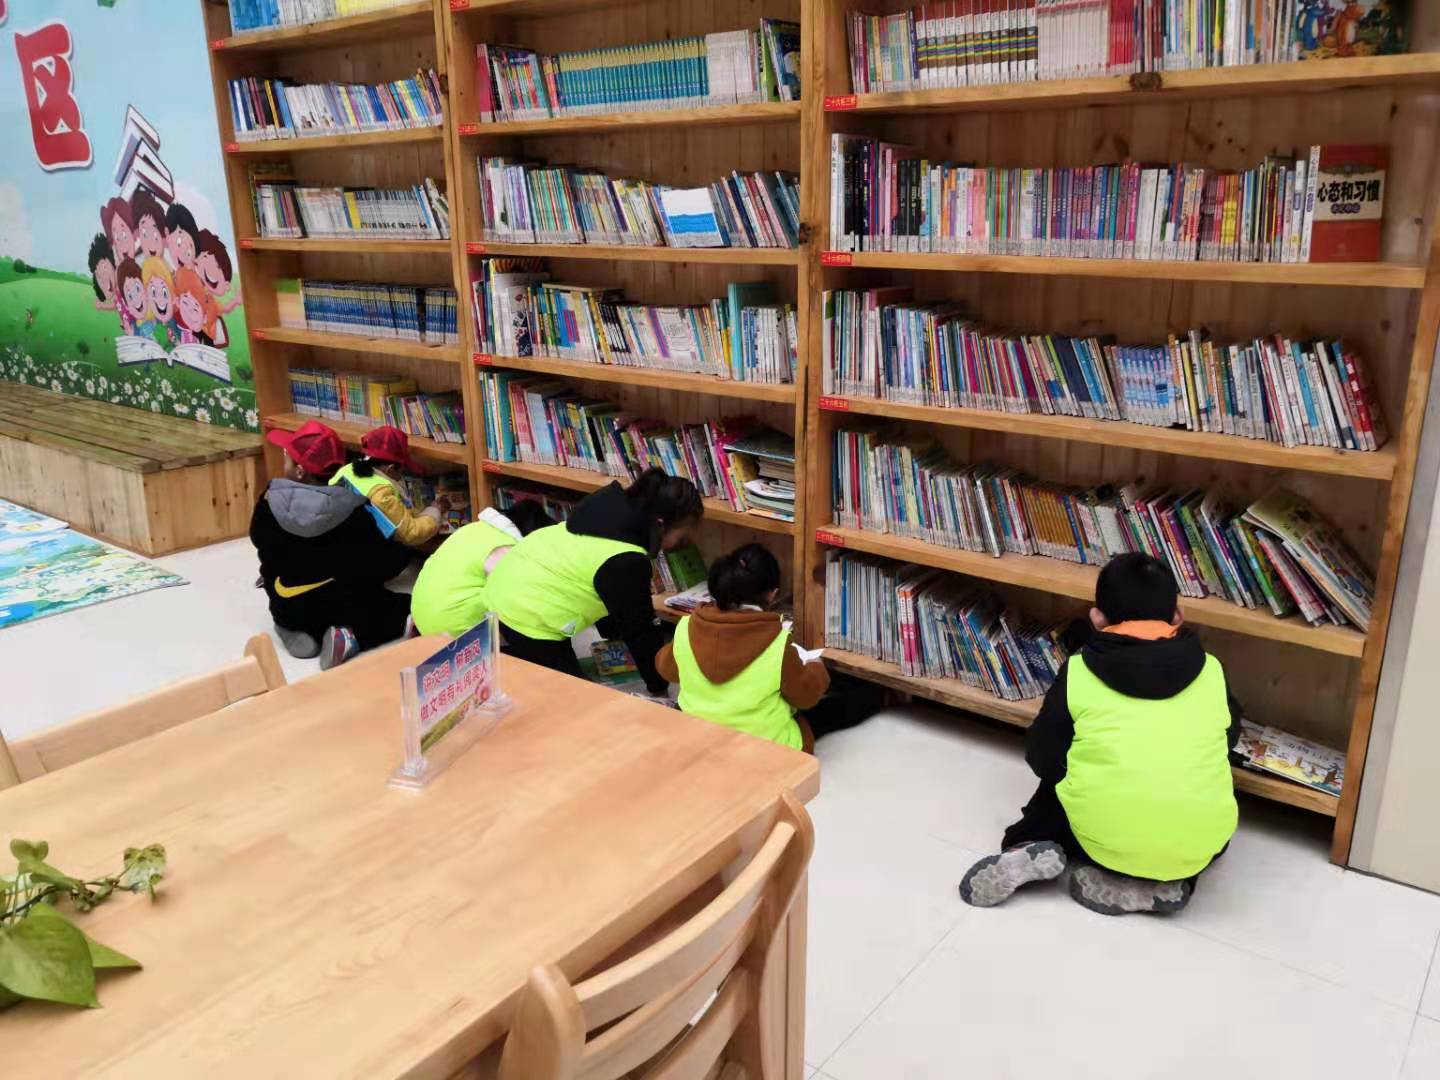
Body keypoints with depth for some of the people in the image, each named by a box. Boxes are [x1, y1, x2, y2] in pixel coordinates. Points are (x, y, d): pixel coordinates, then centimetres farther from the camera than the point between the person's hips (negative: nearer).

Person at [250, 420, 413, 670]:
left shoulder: (270, 504, -11)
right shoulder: (353, 512, -15)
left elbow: (260, 542, 9)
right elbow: (384, 565, -11)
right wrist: (406, 552, 11)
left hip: (289, 610, 4)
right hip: (348, 609, -4)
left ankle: (294, 631, 4)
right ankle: (353, 635, -11)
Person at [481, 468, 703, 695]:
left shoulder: (616, 505, -2)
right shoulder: (625, 562, -26)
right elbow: (638, 629, -14)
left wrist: (612, 634, 22)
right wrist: (658, 687, -2)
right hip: (528, 619, -9)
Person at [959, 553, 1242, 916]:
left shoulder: (1078, 673, -1)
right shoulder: (1210, 671, 4)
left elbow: (1042, 760, 5)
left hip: (1101, 839, 0)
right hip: (1196, 846, 1)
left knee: (1054, 790, 31)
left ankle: (1027, 849, 0)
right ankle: (1166, 882, 8)